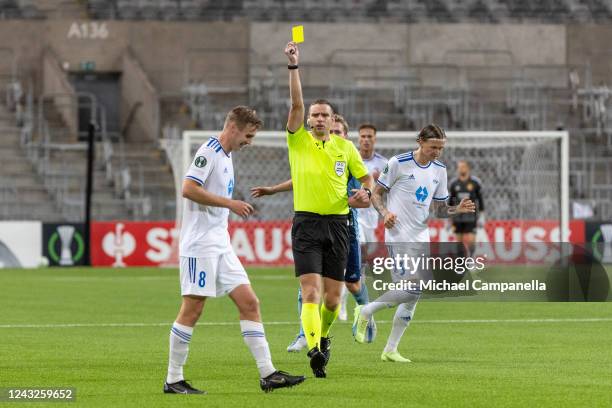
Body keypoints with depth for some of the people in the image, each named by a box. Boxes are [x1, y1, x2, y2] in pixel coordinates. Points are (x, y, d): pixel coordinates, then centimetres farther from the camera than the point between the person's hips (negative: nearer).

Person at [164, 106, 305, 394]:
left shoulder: (226, 156, 18)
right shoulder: (209, 152, -10)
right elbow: (188, 189, -21)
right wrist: (230, 203, -19)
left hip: (220, 246, 9)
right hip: (199, 244, -9)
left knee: (249, 303, 2)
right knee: (192, 309, -6)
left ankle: (267, 374, -1)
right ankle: (173, 380, 2)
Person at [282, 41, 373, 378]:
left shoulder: (345, 147, 9)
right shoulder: (299, 141, 1)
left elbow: (366, 176, 19)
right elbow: (296, 103, -11)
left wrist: (365, 191, -4)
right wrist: (293, 66, -19)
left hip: (337, 223, 3)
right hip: (306, 223, -3)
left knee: (332, 299, 6)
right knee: (311, 292, -16)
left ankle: (323, 336, 33)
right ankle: (314, 350, -26)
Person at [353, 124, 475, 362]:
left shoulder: (439, 170, 11)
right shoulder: (398, 163, -6)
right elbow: (376, 194, 1)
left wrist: (458, 209, -3)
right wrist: (385, 213, -18)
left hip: (421, 239, 7)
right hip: (398, 237, -7)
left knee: (413, 297, 4)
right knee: (409, 290, -21)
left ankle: (390, 350, 12)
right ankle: (365, 312, 1)